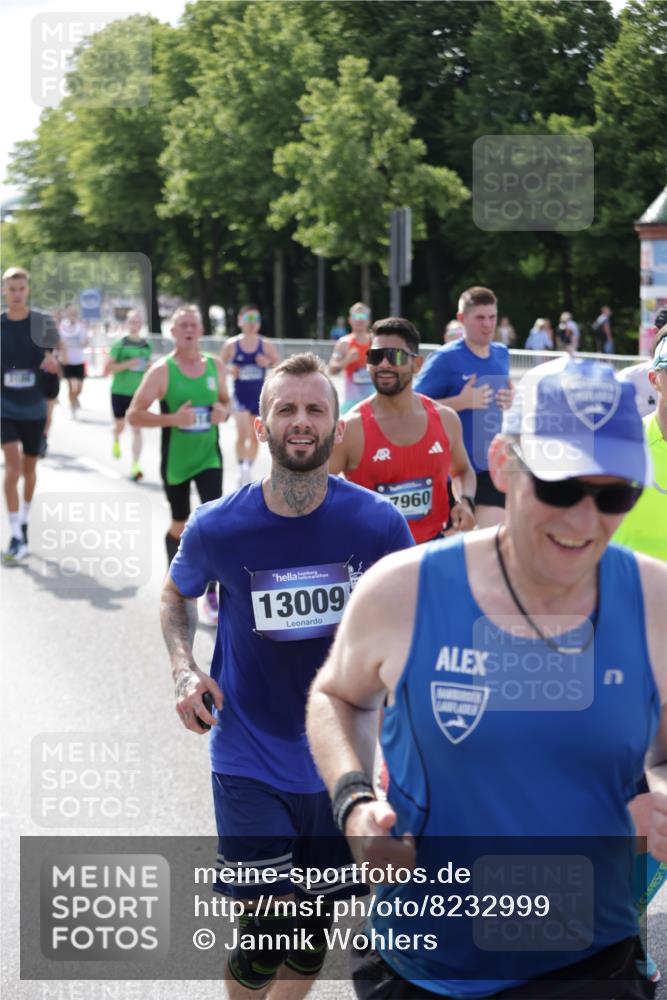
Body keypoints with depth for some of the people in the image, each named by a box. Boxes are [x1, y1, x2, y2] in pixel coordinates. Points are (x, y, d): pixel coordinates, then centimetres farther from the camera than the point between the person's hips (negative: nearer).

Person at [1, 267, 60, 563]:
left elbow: (55, 367, 4)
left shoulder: (42, 322, -4)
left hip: (34, 408, 1)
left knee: (29, 468, 15)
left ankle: (24, 521, 36)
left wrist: (52, 363, -16)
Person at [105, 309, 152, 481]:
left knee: (137, 429, -8)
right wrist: (127, 364, -22)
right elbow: (108, 369, -11)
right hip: (120, 391, -1)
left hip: (139, 392, 2)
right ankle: (116, 440, 50)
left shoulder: (147, 345, 5)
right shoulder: (120, 344, -6)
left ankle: (135, 467, -10)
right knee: (120, 426, 13)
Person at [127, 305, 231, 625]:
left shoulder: (215, 365, 0)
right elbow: (134, 415, -13)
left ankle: (210, 595, -6)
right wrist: (172, 419, -27)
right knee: (181, 526, 11)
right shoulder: (162, 370, -12)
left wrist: (224, 411, -8)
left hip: (208, 456, 2)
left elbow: (225, 400, 17)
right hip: (176, 461, -2)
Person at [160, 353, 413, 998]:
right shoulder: (217, 526, -11)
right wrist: (184, 668, -5)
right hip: (249, 760, -2)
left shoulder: (378, 523, -11)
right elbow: (176, 593, 10)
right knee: (264, 938, -7)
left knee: (313, 932, 15)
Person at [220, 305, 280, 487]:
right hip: (240, 395, -2)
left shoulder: (266, 346, -1)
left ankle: (249, 470, 24)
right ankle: (242, 468, -2)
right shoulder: (231, 345, -3)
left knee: (254, 436, 9)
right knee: (242, 432, -18)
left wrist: (268, 363, -16)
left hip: (259, 396, 2)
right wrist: (229, 370, -15)